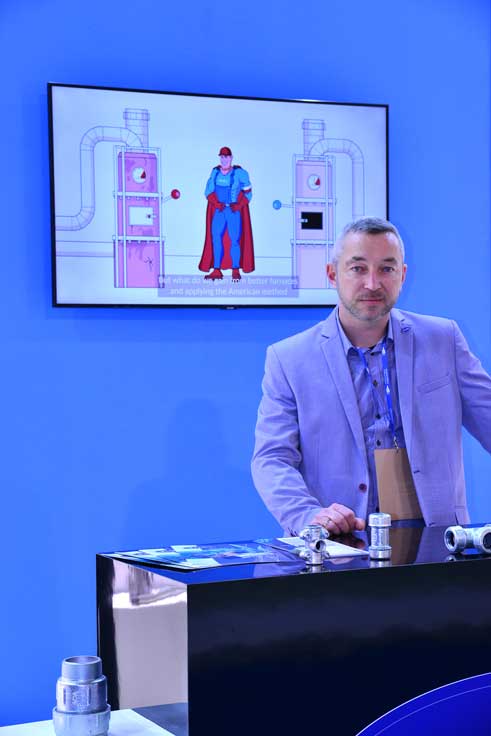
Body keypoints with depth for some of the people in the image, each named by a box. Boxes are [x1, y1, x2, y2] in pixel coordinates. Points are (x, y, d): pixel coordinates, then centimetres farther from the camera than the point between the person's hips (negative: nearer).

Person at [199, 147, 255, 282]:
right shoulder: (215, 172, 7)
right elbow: (208, 191, 6)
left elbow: (247, 192, -2)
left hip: (235, 211, -3)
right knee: (215, 236, -4)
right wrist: (217, 203, -9)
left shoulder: (239, 173, -4)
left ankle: (235, 270, 1)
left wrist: (238, 205, -13)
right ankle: (217, 270, -2)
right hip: (218, 210, 4)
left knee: (234, 239, -8)